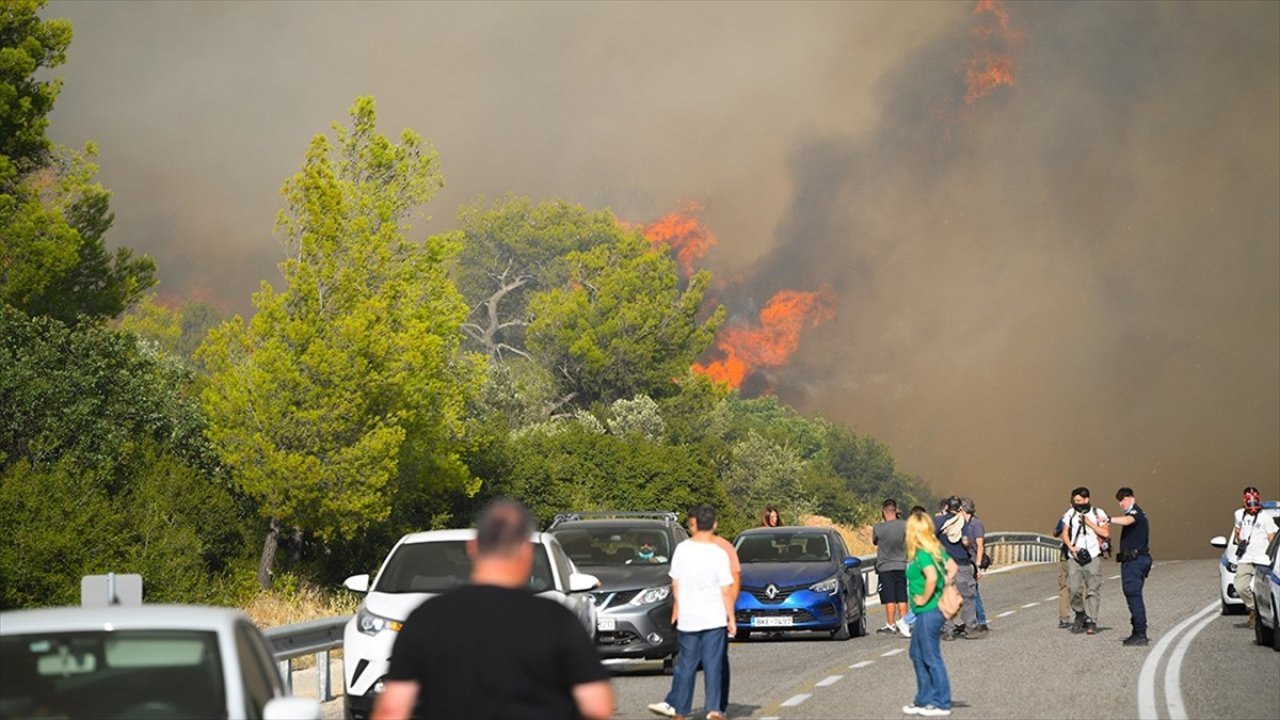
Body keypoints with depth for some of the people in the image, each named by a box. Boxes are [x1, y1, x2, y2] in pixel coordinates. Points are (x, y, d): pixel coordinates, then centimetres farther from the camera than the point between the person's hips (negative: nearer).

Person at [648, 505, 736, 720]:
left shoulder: (682, 549, -4)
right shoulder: (719, 553, -8)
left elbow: (675, 583, 4)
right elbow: (726, 590, -6)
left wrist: (677, 608, 18)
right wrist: (731, 618, 2)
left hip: (688, 617, 1)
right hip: (714, 617, -1)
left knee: (686, 663, 10)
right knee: (713, 664, 3)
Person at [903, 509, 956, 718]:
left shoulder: (921, 553, -19)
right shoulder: (937, 549, 8)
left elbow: (932, 577, -32)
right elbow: (952, 567, 15)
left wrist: (924, 598, -19)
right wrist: (943, 587, 9)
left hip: (928, 611, -10)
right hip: (927, 612, 10)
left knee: (932, 657, -1)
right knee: (917, 654, 18)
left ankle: (942, 704, 6)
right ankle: (924, 700, 24)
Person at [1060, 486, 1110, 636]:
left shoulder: (1097, 514, 4)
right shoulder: (1070, 514, 11)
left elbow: (1106, 533, -2)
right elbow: (1065, 534, 13)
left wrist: (1089, 523, -9)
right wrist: (1071, 546, -4)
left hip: (1093, 556, -2)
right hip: (1075, 556, 2)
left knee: (1093, 589, -5)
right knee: (1074, 588, -6)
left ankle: (1091, 621, -2)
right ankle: (1080, 614, 18)